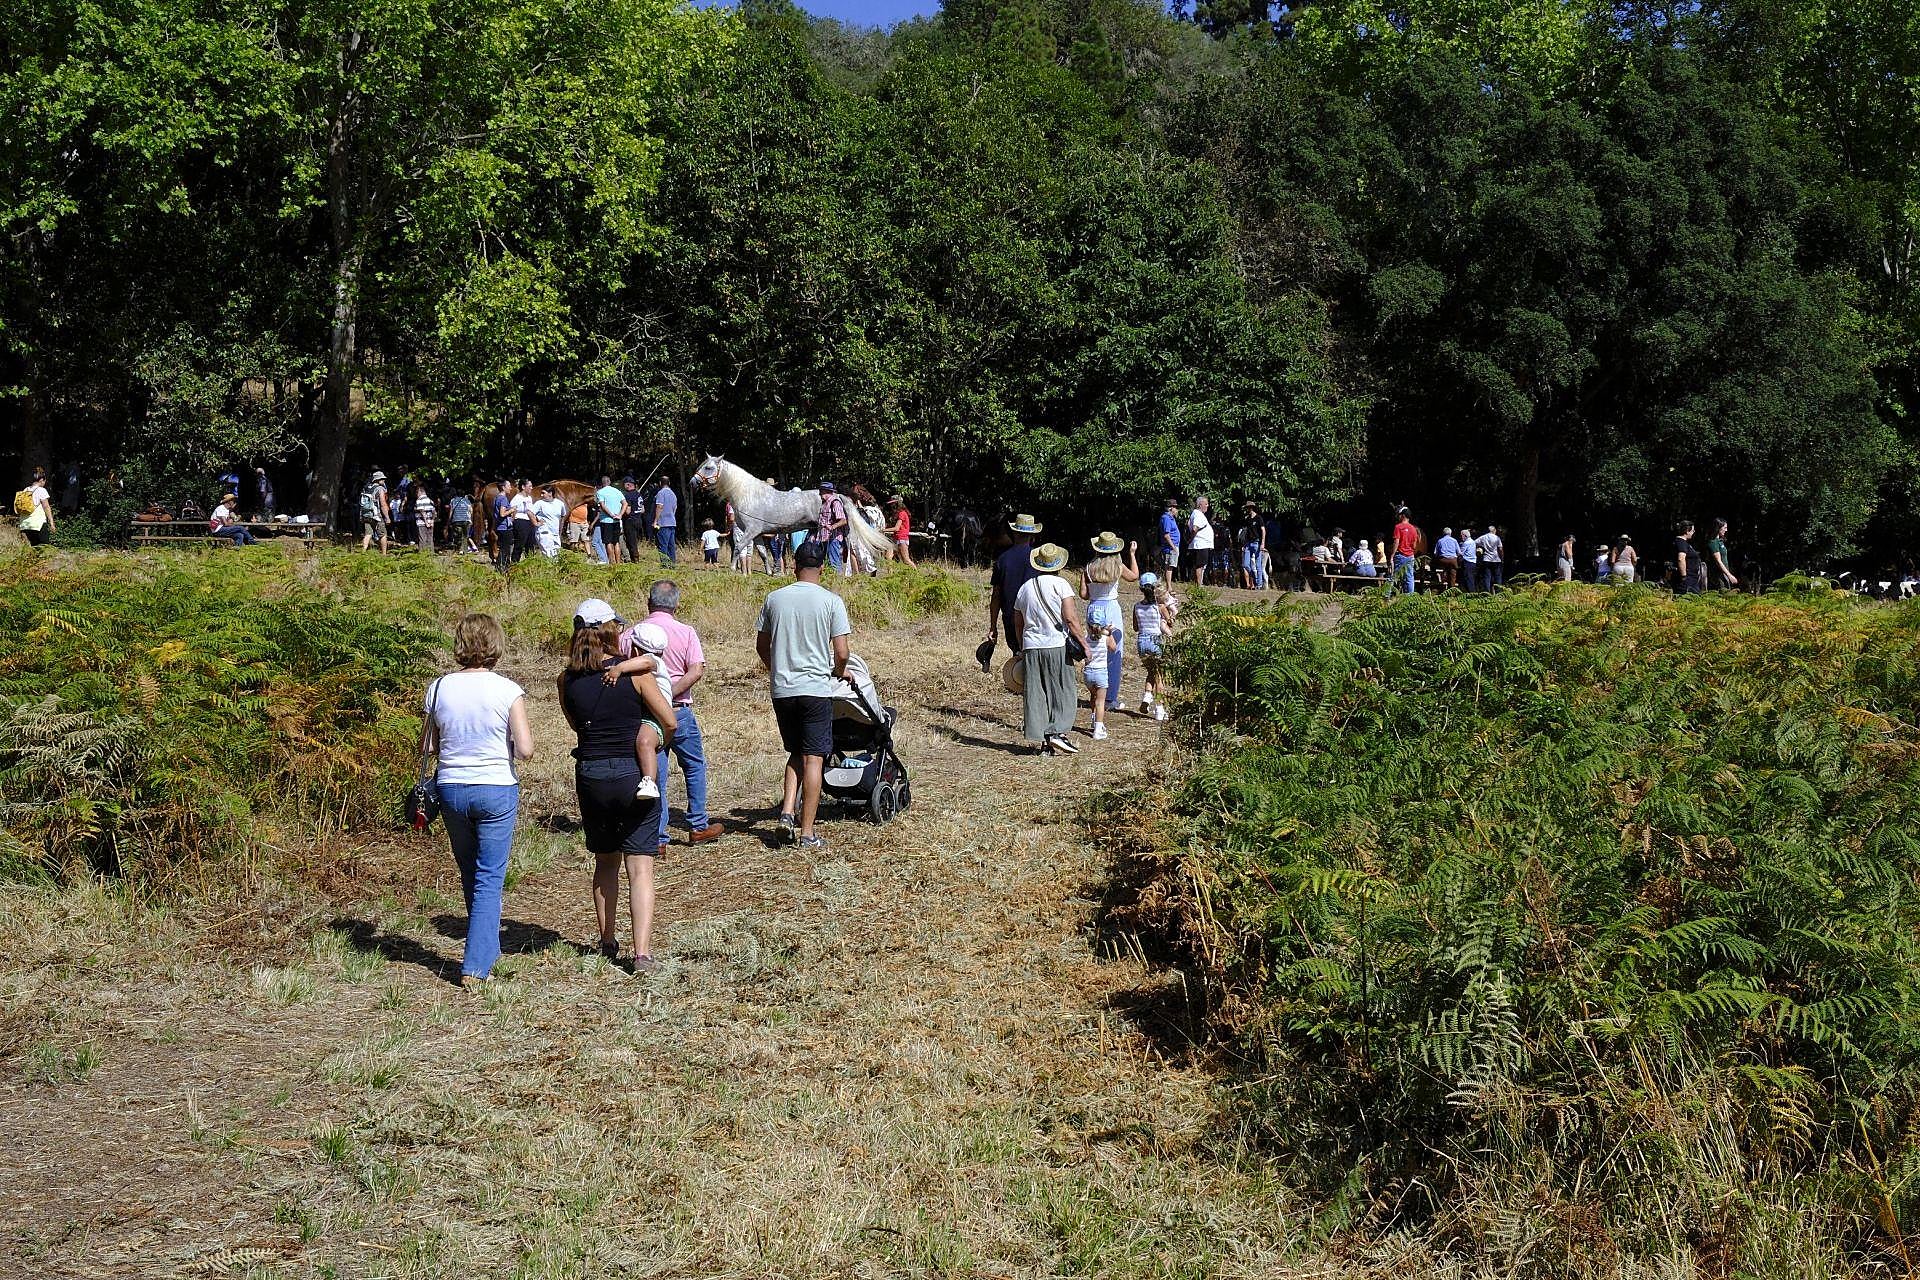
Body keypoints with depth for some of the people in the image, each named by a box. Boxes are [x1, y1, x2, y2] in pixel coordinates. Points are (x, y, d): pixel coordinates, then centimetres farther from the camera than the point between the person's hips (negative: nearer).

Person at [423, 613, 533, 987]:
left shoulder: (439, 688, -2)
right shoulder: (507, 691, -12)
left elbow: (426, 748, 5)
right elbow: (525, 749, -15)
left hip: (451, 789, 4)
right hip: (496, 791, -4)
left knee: (470, 876, 20)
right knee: (489, 881, 3)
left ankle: (485, 952, 33)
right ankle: (475, 966, 0)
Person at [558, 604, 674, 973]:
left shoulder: (567, 680, 1)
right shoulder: (633, 672, -8)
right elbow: (670, 721, -4)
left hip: (590, 777, 3)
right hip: (632, 774, -3)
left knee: (605, 861, 22)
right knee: (640, 867, 0)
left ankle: (608, 941, 30)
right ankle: (642, 952, -8)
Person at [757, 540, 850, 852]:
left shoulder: (774, 599, 3)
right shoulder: (831, 601, -7)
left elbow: (762, 645, 13)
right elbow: (841, 653, -9)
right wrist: (839, 673, 12)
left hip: (782, 689, 3)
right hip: (816, 688, -3)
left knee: (796, 752, 20)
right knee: (813, 758, 1)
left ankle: (788, 811, 4)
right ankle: (807, 834, 2)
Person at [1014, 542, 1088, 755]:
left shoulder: (1025, 588, 11)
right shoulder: (1060, 585, -5)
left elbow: (1018, 623, 17)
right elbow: (1070, 619, -12)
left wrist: (1022, 649, 28)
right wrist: (1084, 643, -4)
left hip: (1031, 648, 4)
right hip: (1057, 646, -4)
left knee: (1035, 694, 6)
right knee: (1063, 692, 5)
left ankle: (1042, 739, 6)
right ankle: (1057, 731, -7)